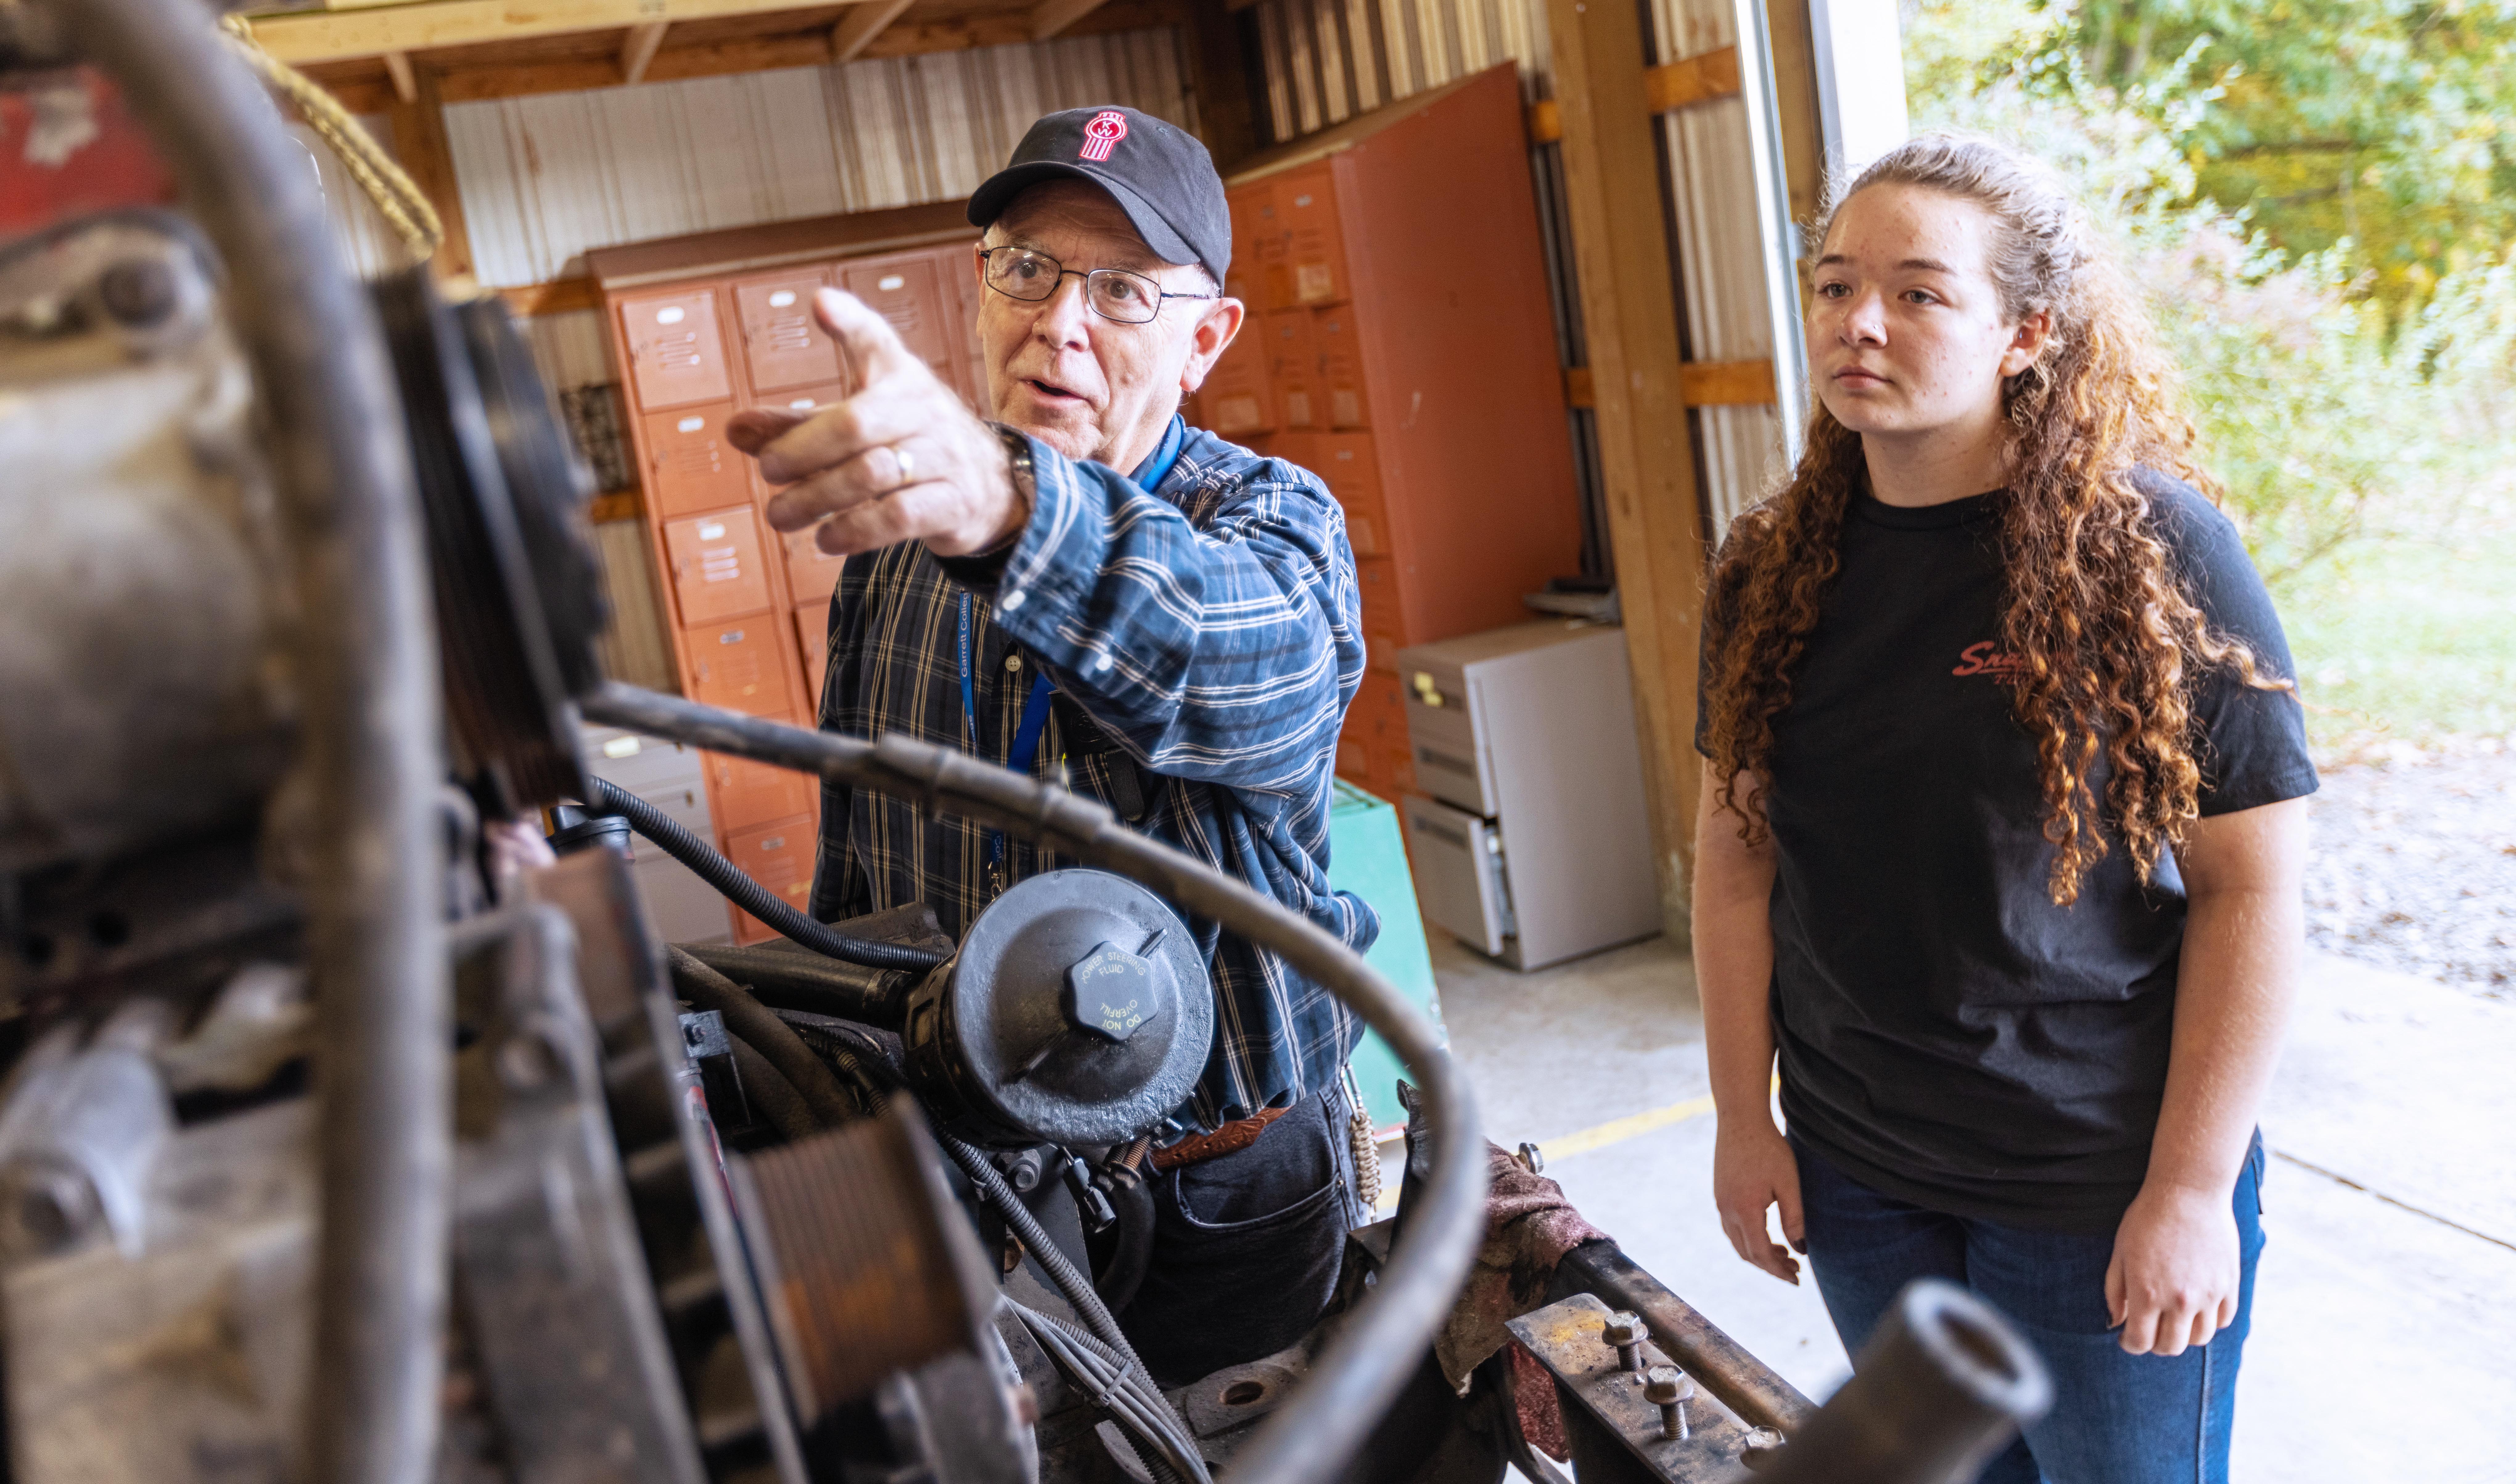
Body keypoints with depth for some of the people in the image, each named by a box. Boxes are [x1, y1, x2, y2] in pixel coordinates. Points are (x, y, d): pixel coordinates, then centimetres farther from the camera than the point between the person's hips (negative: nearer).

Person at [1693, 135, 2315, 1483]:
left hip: (2100, 1189, -4)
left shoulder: (2152, 549, -14)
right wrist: (1744, 1119, 4)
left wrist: (2191, 1186, -12)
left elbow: (2249, 886, -12)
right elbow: (1736, 854, 3)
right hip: (1858, 1178, 4)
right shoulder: (1772, 569, -2)